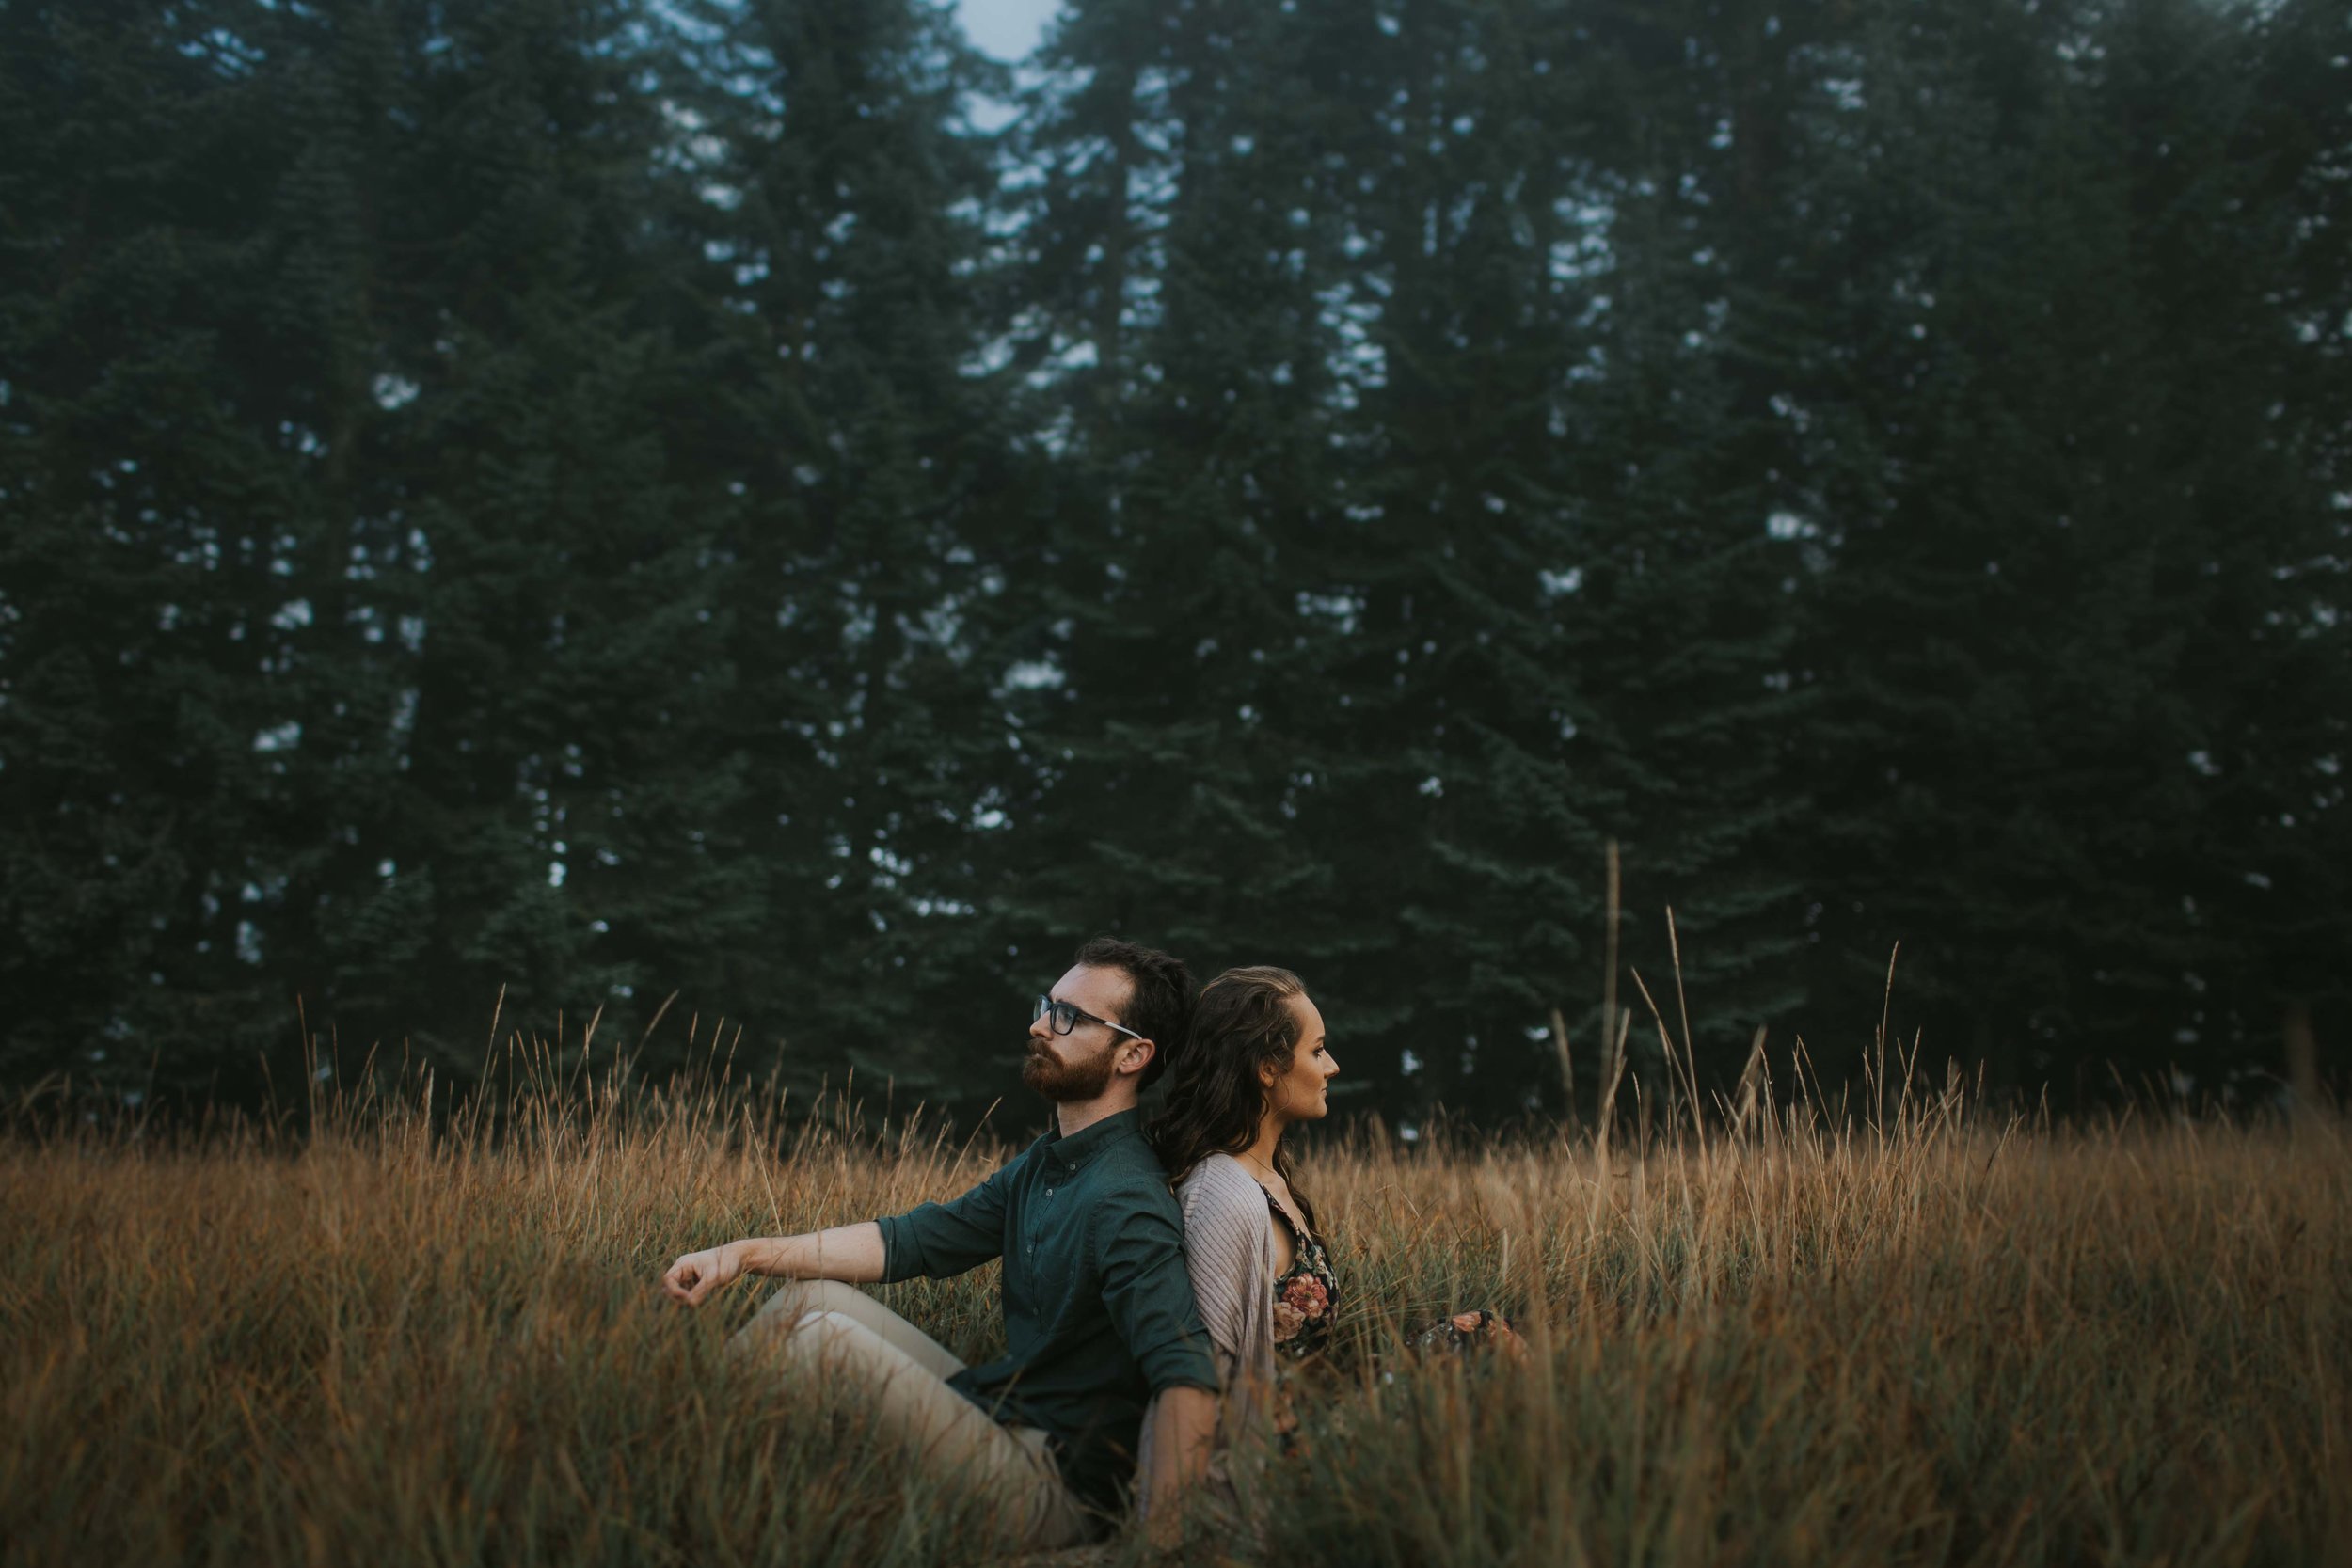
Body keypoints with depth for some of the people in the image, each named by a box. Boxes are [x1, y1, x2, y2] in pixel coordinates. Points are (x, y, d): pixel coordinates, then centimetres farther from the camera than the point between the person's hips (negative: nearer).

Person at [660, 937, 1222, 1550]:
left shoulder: (1125, 1201, -21)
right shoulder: (1043, 1164, 11)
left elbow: (1188, 1379, -32)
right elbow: (914, 1240, 14)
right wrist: (747, 1253, 7)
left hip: (1056, 1489, -9)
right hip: (1002, 1419, 9)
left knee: (826, 1335, -18)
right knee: (814, 1297, 6)